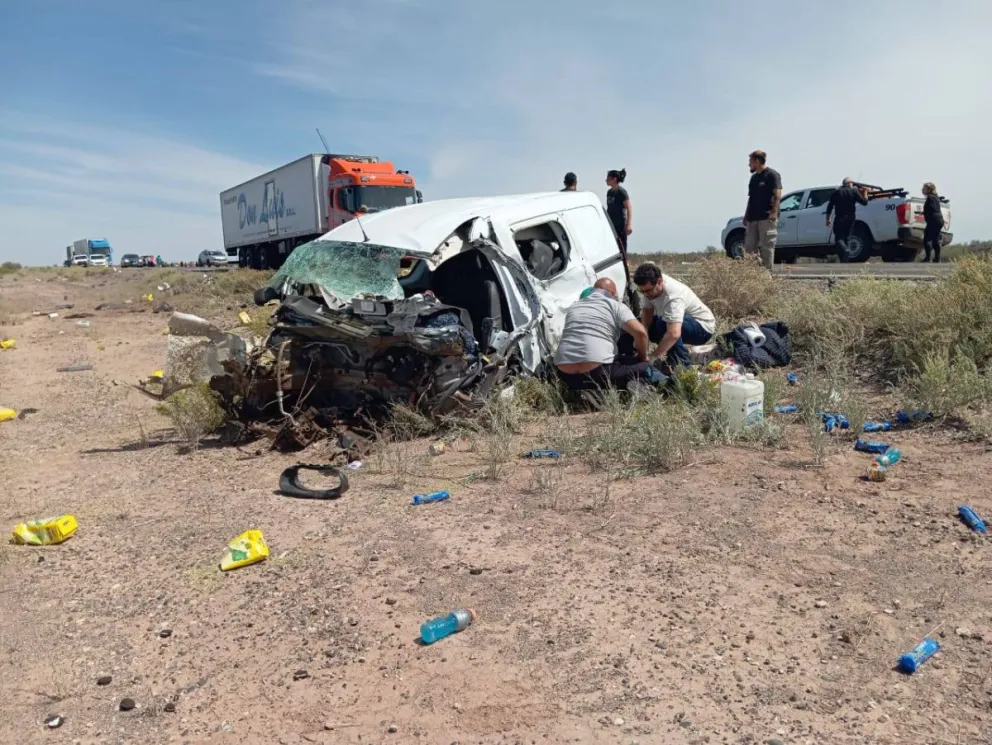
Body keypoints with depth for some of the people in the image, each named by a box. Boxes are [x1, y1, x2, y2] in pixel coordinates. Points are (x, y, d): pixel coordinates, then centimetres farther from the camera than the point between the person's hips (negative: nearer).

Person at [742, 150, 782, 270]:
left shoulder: (772, 174, -3)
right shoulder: (754, 177, 21)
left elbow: (777, 195, -10)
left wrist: (774, 212, -21)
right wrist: (746, 215, 17)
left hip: (767, 218, -8)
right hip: (753, 218, 8)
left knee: (766, 246, -7)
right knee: (749, 246, 4)